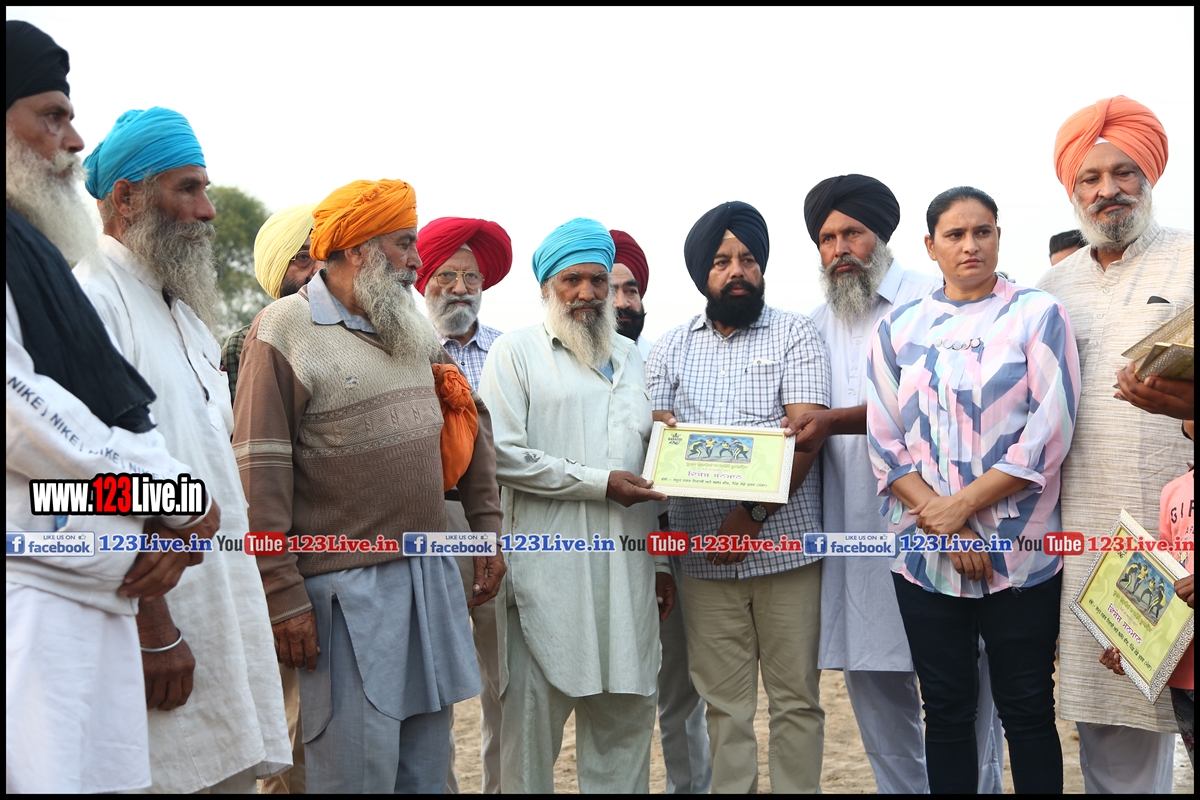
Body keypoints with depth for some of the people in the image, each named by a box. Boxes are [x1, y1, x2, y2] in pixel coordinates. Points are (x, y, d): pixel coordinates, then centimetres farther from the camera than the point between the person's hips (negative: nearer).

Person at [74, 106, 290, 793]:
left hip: (228, 601, 9)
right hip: (158, 605, -8)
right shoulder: (93, 300, -12)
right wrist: (153, 626, -19)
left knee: (236, 770, 11)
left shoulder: (184, 310, 18)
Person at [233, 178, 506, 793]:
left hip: (433, 573, 6)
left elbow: (471, 422, 20)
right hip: (348, 584, -6)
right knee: (360, 768, 0)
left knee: (428, 762, 14)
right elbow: (259, 472, -12)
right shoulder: (284, 331, -8)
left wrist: (488, 528, 15)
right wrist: (283, 597, -14)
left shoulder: (413, 326, 13)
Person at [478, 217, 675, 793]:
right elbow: (504, 454, -9)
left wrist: (661, 560, 16)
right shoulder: (516, 352, 3)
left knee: (626, 711, 8)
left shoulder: (630, 357, 19)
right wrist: (598, 482, -11)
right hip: (548, 566, -4)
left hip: (628, 565, 5)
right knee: (535, 709, 1)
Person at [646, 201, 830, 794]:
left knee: (796, 699, 5)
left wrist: (754, 515, -16)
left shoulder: (795, 334, 3)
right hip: (704, 553, 3)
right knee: (724, 703, 9)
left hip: (784, 543, -2)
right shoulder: (671, 349, 13)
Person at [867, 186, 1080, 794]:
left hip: (1019, 554, -2)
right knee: (946, 713, 10)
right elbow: (884, 443, 3)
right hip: (924, 556, 2)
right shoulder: (899, 327, 7)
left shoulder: (1038, 315, 1)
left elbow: (1050, 431, -8)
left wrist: (959, 507, -12)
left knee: (1027, 713, 7)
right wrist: (940, 523, -10)